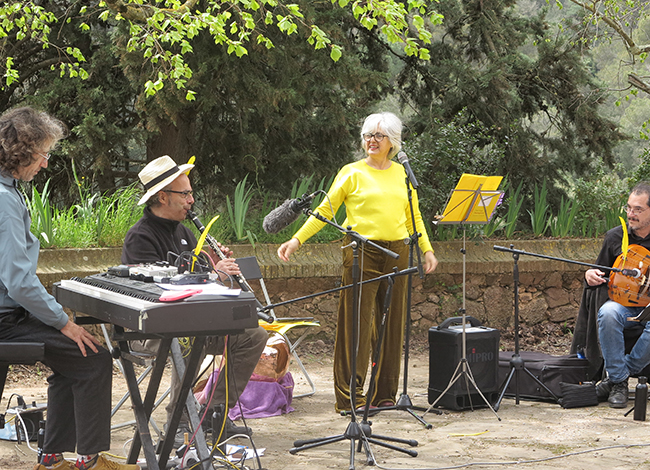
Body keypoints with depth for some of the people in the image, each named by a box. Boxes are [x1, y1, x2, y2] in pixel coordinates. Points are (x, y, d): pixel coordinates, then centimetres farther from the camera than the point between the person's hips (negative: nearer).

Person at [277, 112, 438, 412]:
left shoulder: (402, 174, 14)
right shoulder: (352, 173, 3)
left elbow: (413, 216, 21)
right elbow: (325, 210, 3)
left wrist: (426, 249, 14)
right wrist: (297, 240, -4)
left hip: (397, 252, 4)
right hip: (361, 252, -4)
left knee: (391, 323, 5)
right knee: (356, 322, -6)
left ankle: (384, 395, 13)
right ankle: (349, 397, -3)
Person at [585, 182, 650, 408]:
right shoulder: (614, 237, 7)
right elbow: (601, 273, 18)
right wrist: (591, 275, -6)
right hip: (623, 302, 2)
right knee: (607, 313, -35)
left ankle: (623, 372, -17)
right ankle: (618, 382, -23)